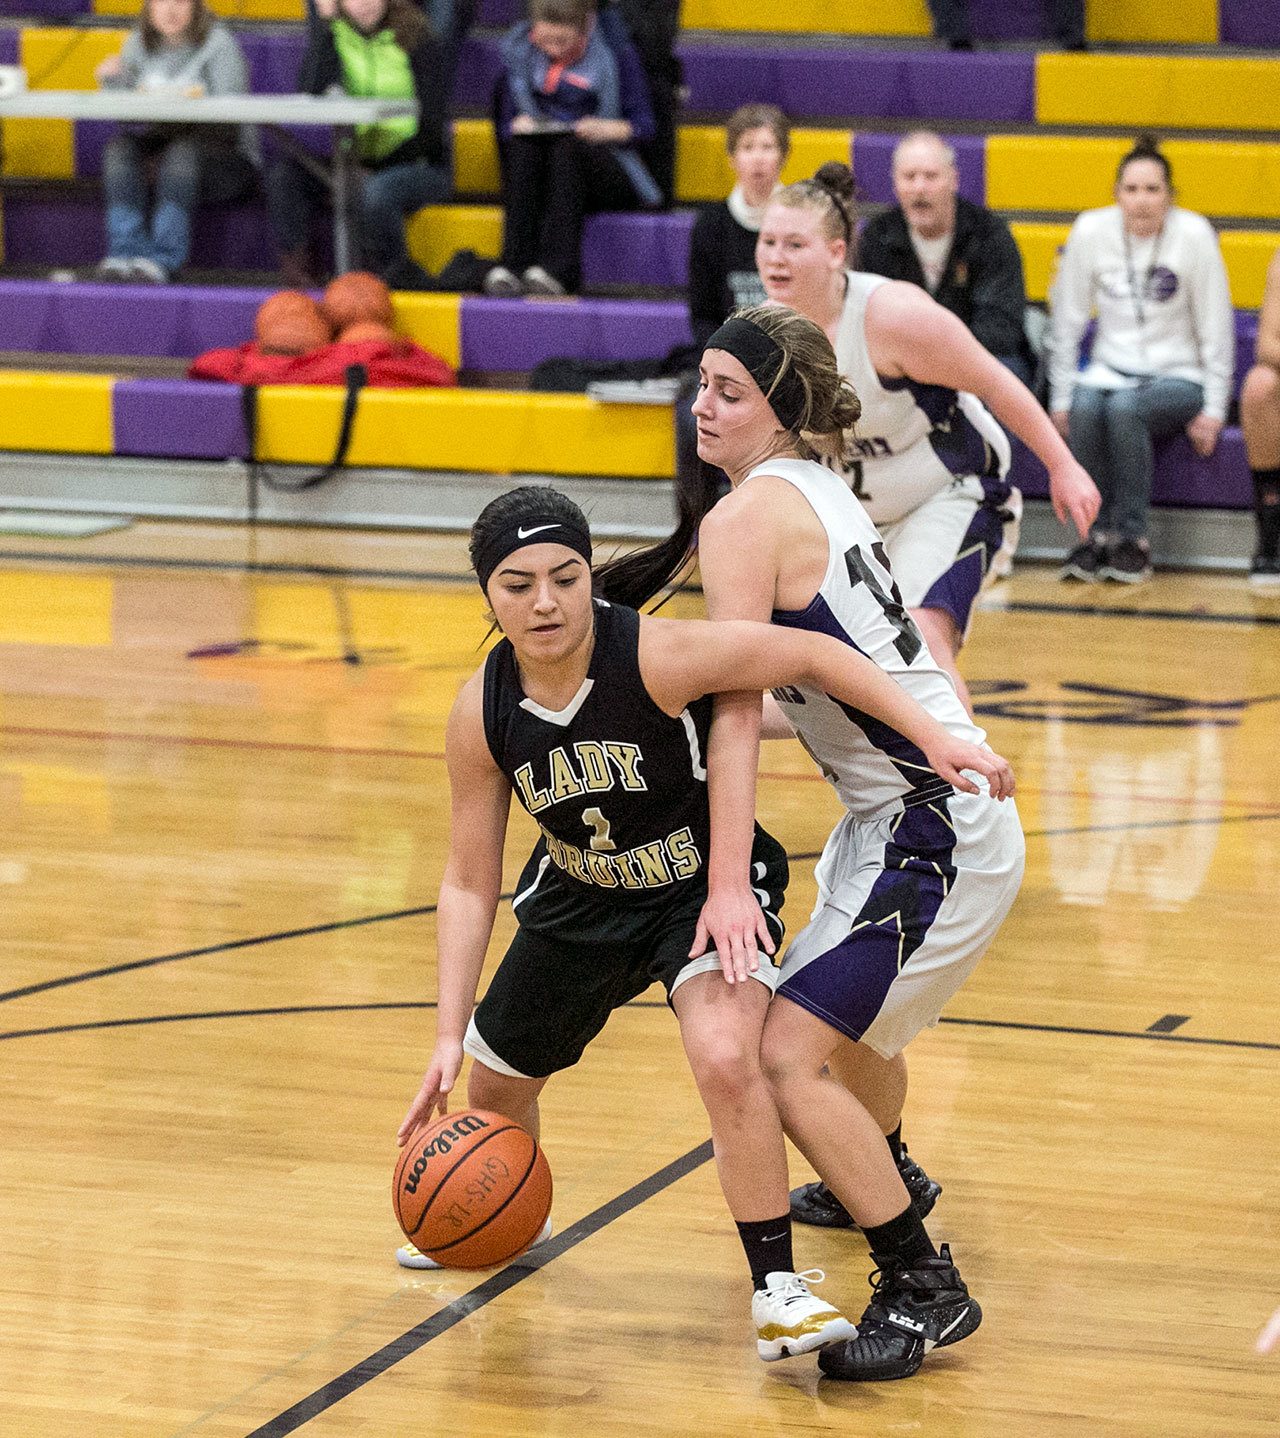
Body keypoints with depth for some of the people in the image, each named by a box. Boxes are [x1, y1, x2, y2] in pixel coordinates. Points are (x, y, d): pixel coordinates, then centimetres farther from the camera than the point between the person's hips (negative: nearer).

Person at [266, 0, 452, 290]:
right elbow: (312, 96, -16)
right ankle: (299, 274, -18)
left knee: (375, 193, -36)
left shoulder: (420, 40, -10)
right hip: (355, 158, 4)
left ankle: (395, 275, -14)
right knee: (285, 174, -20)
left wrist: (376, 170, -20)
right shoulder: (330, 31, 0)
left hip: (416, 164, -4)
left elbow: (431, 125, -11)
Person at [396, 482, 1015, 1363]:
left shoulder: (657, 655, -32)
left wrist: (936, 739, -33)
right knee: (490, 1082, 20)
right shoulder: (482, 714, -18)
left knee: (726, 1058, -32)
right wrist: (448, 1037, -17)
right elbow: (470, 882, -10)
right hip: (580, 901, 5)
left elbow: (814, 656, -26)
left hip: (704, 886, -5)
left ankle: (777, 1291, -17)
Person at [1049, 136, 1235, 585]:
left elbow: (1216, 329, -4)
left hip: (1178, 378, -2)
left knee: (1124, 407, -33)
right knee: (1086, 406, -32)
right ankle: (1097, 535, -22)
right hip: (1111, 371, 2)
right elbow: (1067, 323, 4)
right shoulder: (1091, 231, -4)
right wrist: (1060, 398, 0)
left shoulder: (1194, 235, -10)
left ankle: (1132, 540, -23)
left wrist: (1213, 409, -7)